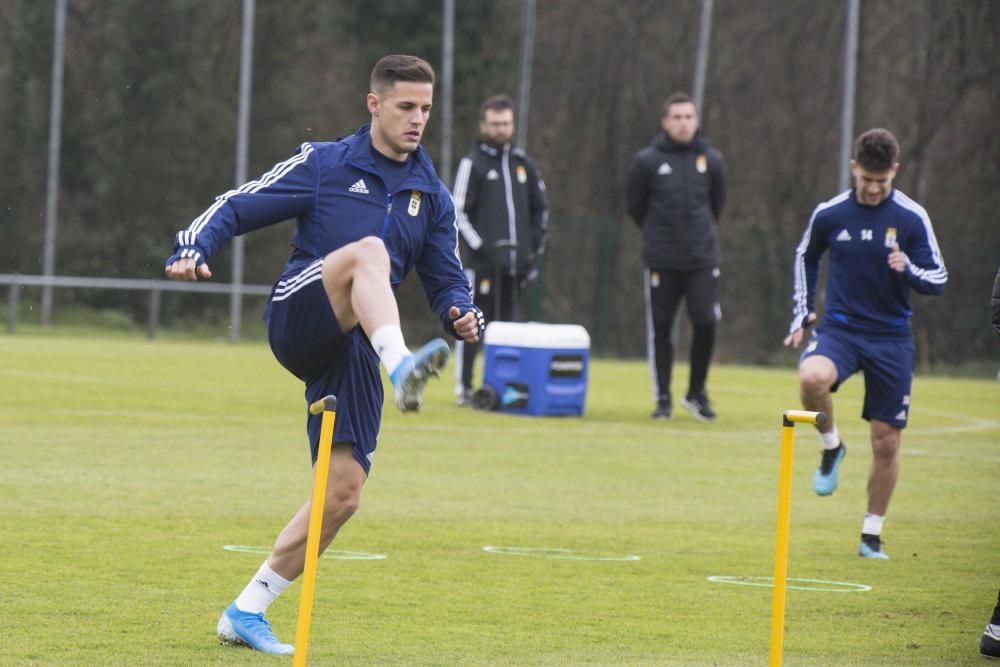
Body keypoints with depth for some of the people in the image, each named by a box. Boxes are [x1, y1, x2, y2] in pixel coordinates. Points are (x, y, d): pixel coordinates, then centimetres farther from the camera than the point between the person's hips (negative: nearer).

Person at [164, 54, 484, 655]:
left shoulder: (432, 197, 15)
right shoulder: (323, 165, 4)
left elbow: (446, 279, 17)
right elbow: (237, 207, 2)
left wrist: (464, 315, -6)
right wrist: (194, 249, -17)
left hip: (352, 351, 4)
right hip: (297, 319, -4)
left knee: (345, 492, -5)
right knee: (369, 250, -32)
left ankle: (248, 611, 8)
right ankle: (403, 368, -58)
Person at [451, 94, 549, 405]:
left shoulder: (523, 164, 15)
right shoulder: (473, 163, -1)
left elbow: (540, 208, 21)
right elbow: (458, 211, -6)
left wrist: (535, 248, 11)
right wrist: (481, 246, -14)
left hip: (516, 262, 5)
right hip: (482, 260, -5)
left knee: (507, 324, 8)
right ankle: (464, 387, -1)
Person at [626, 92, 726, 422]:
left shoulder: (711, 160, 4)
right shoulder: (648, 161, -2)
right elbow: (635, 205, 9)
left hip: (702, 258, 1)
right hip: (661, 259, -1)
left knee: (705, 322, -8)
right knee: (660, 327, 1)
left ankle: (697, 392, 10)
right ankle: (662, 398, 12)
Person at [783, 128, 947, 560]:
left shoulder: (912, 218, -6)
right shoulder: (829, 215, -2)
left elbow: (939, 279, -2)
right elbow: (806, 256, 19)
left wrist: (909, 270, -23)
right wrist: (802, 312, 13)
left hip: (892, 338, 0)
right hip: (841, 329, 0)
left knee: (886, 443, 1)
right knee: (812, 378, -34)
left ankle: (872, 535, 19)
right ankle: (831, 446, -4)